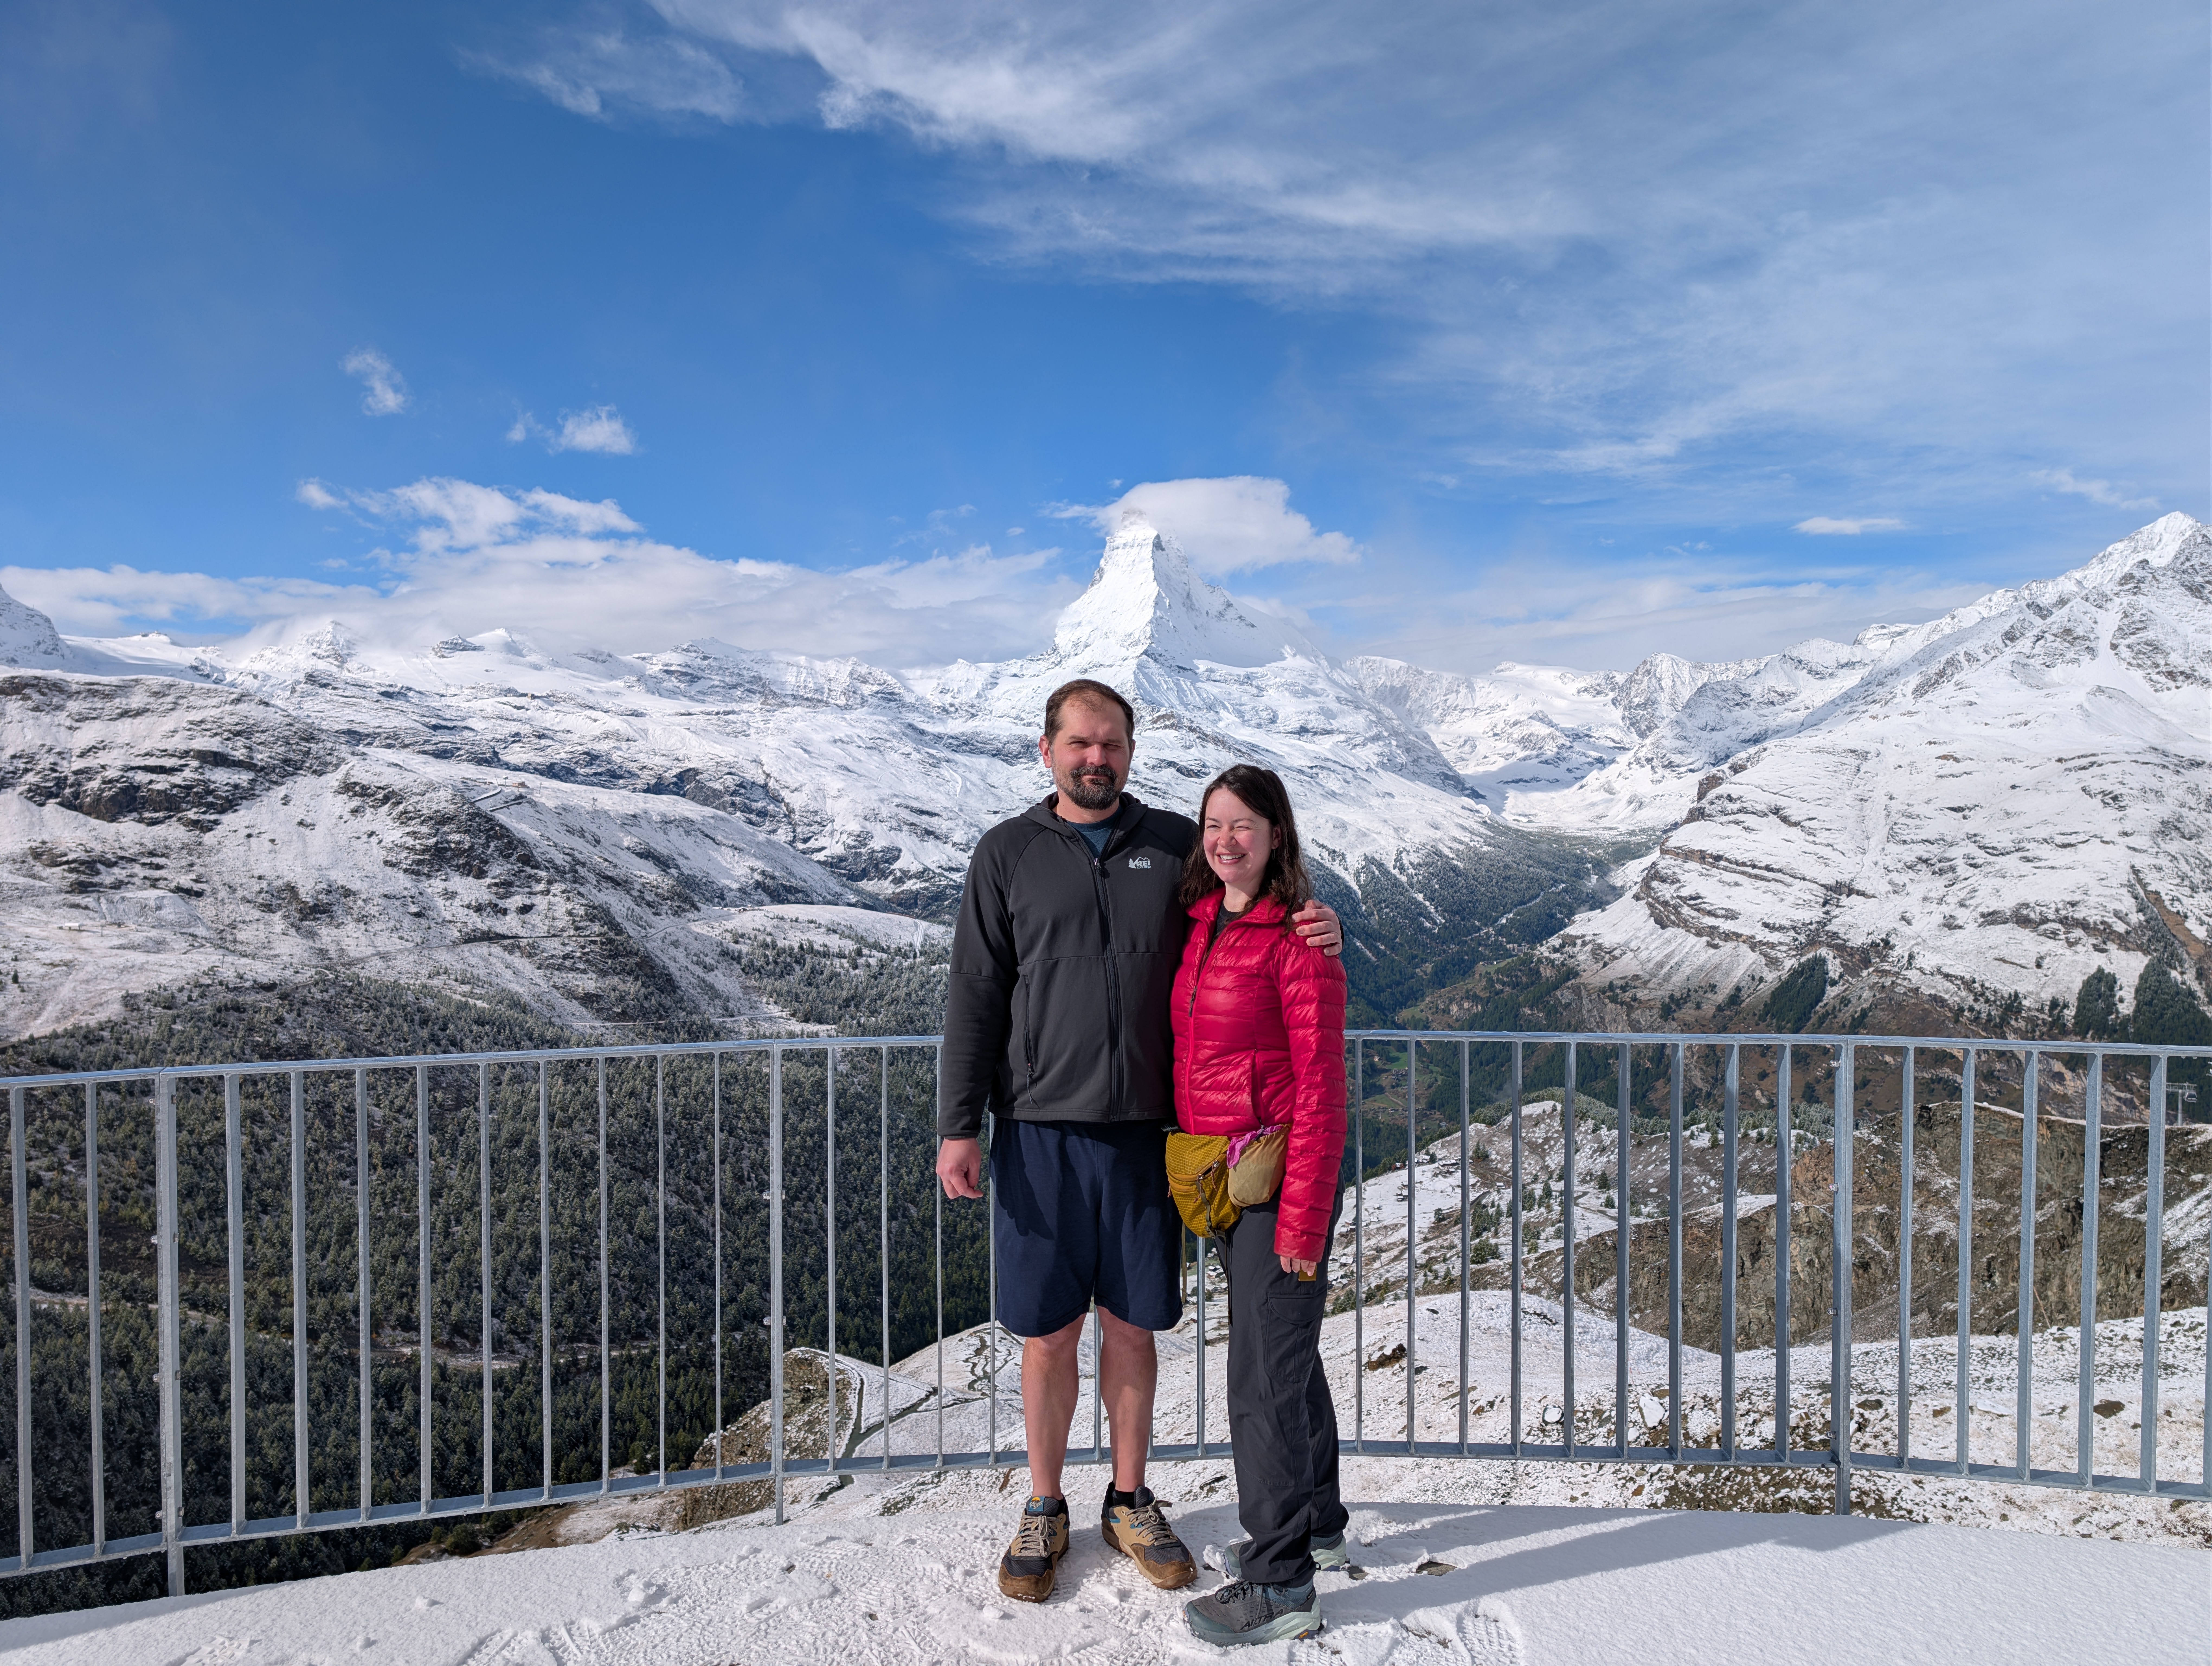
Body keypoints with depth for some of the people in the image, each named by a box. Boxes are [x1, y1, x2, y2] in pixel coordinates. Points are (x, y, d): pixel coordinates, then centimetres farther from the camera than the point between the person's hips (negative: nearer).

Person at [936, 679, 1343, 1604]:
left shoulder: (1177, 845, 5)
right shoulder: (1007, 854, 2)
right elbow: (976, 997, 0)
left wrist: (1318, 929, -9)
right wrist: (958, 1126, -5)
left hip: (1144, 1130, 1)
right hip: (1041, 1132, -1)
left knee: (1132, 1325, 12)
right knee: (1048, 1332, 8)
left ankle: (1130, 1501, 33)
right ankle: (1044, 1510, 30)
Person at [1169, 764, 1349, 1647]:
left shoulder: (1298, 942, -16)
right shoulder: (1204, 923, 7)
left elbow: (1321, 1090, -17)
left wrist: (1304, 1218, -18)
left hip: (1280, 1176, -8)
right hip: (1221, 1178, 8)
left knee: (1264, 1373, 0)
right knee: (1283, 1352, 21)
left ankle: (1280, 1585, 15)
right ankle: (1315, 1525, 39)